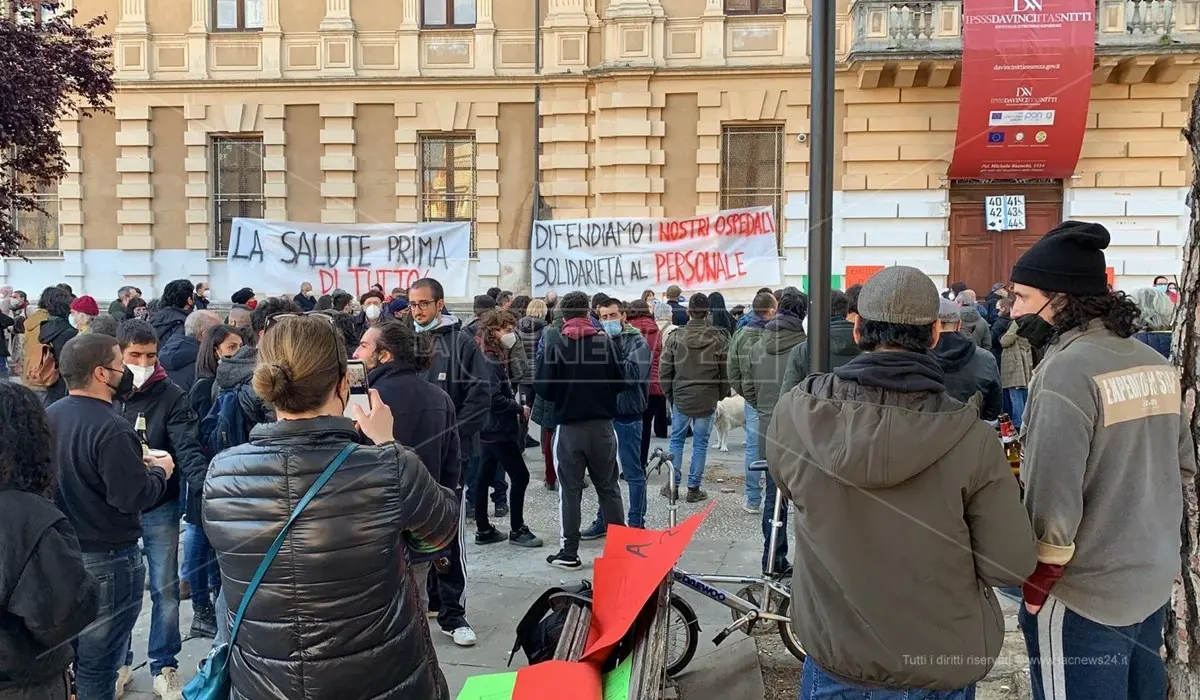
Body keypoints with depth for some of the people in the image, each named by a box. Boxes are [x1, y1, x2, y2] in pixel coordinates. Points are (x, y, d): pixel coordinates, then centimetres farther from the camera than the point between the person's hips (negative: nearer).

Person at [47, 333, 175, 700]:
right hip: (105, 559, -8)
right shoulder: (111, 428, -23)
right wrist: (159, 471, -5)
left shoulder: (48, 417, 1)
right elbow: (134, 496, -24)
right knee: (96, 665, 6)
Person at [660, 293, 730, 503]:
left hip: (680, 399, 1)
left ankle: (673, 485, 18)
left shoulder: (675, 337, -5)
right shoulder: (719, 339, -6)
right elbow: (726, 373, -1)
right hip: (707, 401, 0)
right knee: (700, 444, 9)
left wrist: (670, 395, 12)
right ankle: (694, 488, 12)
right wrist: (721, 395, 14)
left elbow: (664, 372, -1)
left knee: (677, 441, 14)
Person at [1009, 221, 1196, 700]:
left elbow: (1053, 501, -23)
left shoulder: (1066, 370, -22)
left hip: (1084, 599, -8)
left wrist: (1035, 587, -11)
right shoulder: (1157, 364, 3)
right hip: (1154, 586, 8)